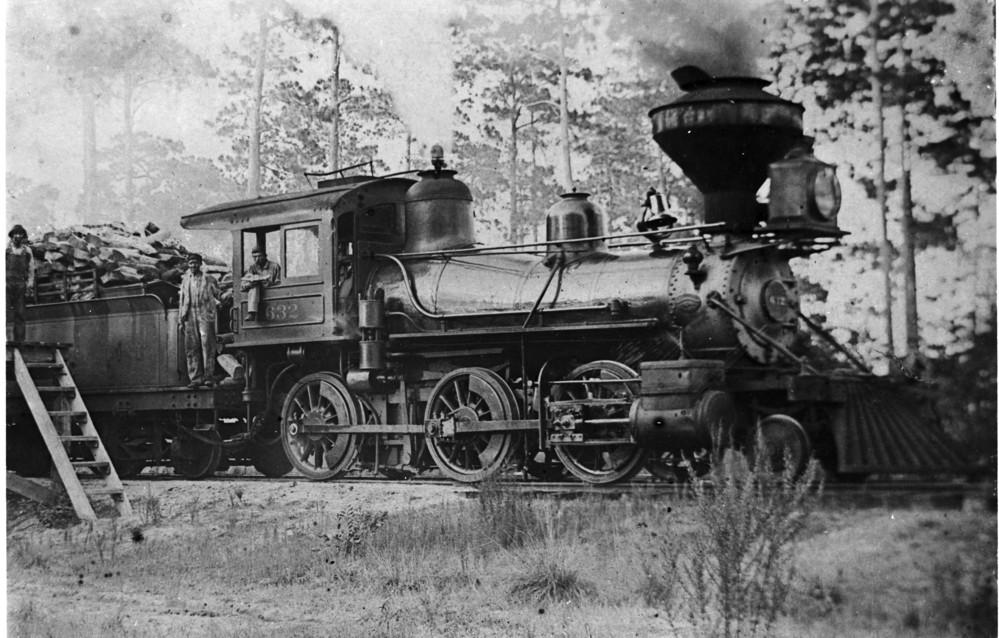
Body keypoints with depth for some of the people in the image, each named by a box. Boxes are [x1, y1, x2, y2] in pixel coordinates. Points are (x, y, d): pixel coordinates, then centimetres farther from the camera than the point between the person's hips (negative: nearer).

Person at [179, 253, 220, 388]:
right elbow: (182, 301, 18)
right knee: (191, 348, 1)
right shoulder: (185, 281, 16)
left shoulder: (208, 279, 5)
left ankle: (208, 377, -4)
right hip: (190, 317, 4)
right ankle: (196, 378, 4)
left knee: (207, 346, -7)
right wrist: (181, 320, 15)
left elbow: (218, 295, 12)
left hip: (205, 316, -4)